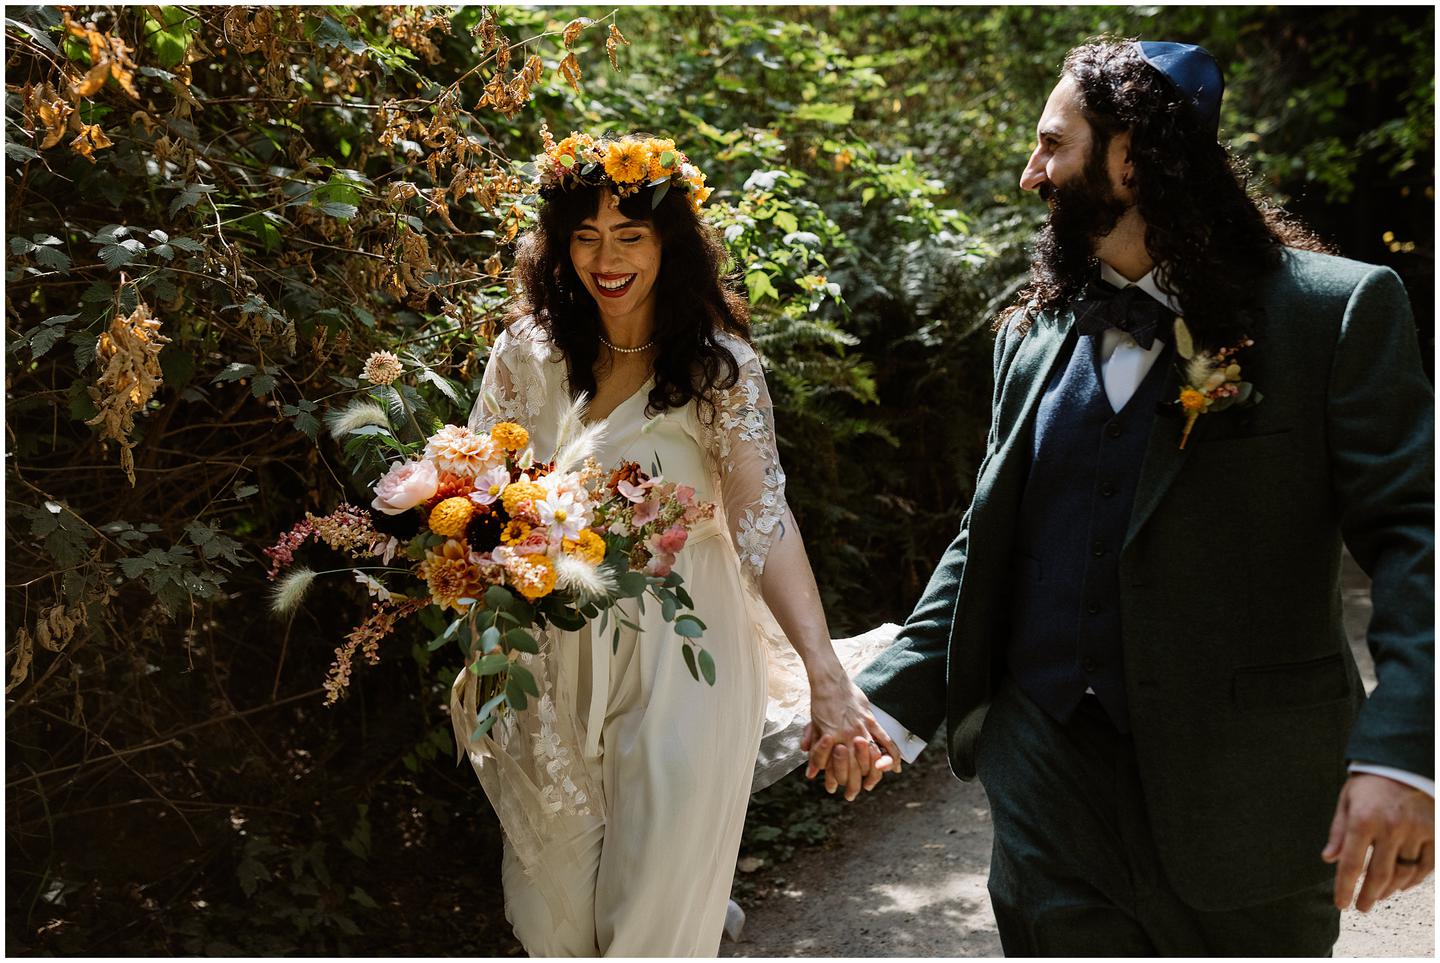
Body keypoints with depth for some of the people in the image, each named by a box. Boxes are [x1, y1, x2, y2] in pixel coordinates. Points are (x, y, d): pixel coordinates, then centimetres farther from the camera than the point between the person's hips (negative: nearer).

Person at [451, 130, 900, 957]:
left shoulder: (718, 365, -10)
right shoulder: (527, 352, 0)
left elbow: (764, 520, -18)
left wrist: (827, 679, -29)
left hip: (678, 665, -3)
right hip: (554, 662, 3)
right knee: (557, 897, 17)